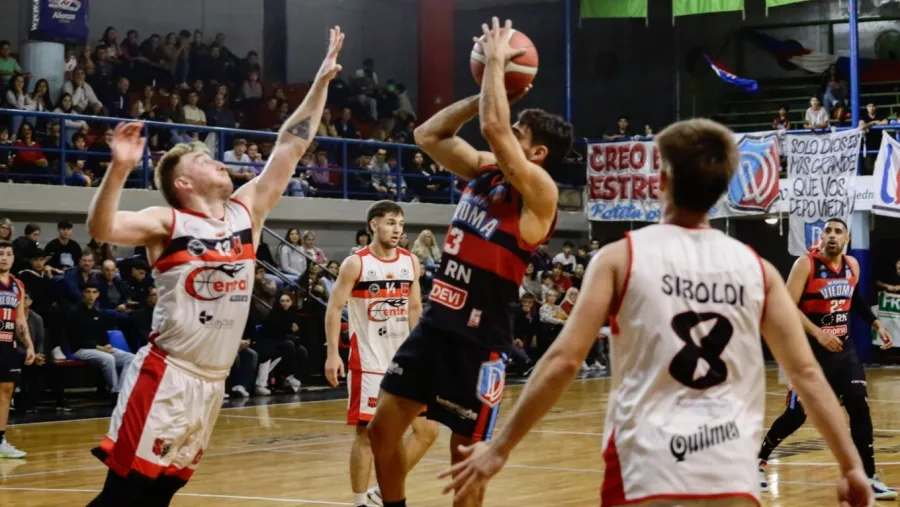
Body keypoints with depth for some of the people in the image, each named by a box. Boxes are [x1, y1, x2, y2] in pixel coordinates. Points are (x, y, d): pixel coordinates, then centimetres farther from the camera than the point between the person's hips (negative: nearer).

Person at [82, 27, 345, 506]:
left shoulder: (246, 211, 9)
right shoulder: (166, 223, -6)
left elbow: (290, 146, 11)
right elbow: (100, 228, -21)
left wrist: (321, 80, 10)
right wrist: (120, 168, -34)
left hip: (213, 380, 6)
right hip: (166, 375, -6)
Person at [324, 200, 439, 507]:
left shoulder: (411, 262, 7)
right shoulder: (356, 263, -8)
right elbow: (334, 308, -9)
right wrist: (333, 354, -18)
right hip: (368, 363, -5)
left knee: (428, 429, 3)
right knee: (367, 434, -3)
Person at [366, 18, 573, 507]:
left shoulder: (539, 192, -13)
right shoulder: (483, 170, 10)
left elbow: (493, 127, -25)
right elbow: (428, 135, 14)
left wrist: (497, 60, -14)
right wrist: (486, 87, 7)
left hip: (480, 337, -8)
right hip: (436, 322, 8)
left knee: (467, 452, 3)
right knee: (382, 428, 8)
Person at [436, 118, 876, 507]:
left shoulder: (621, 257, 0)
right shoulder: (757, 268, 7)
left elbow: (563, 361, -5)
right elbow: (806, 373, 5)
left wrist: (499, 448, 1)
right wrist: (852, 467, 12)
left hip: (647, 469, -3)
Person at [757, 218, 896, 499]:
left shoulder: (853, 265, 5)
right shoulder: (805, 264, -14)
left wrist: (876, 325, 19)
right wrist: (819, 334, -28)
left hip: (844, 348, 5)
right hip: (812, 350, -5)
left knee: (860, 409, -4)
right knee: (796, 413, -2)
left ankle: (869, 479, 3)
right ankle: (759, 461, 19)